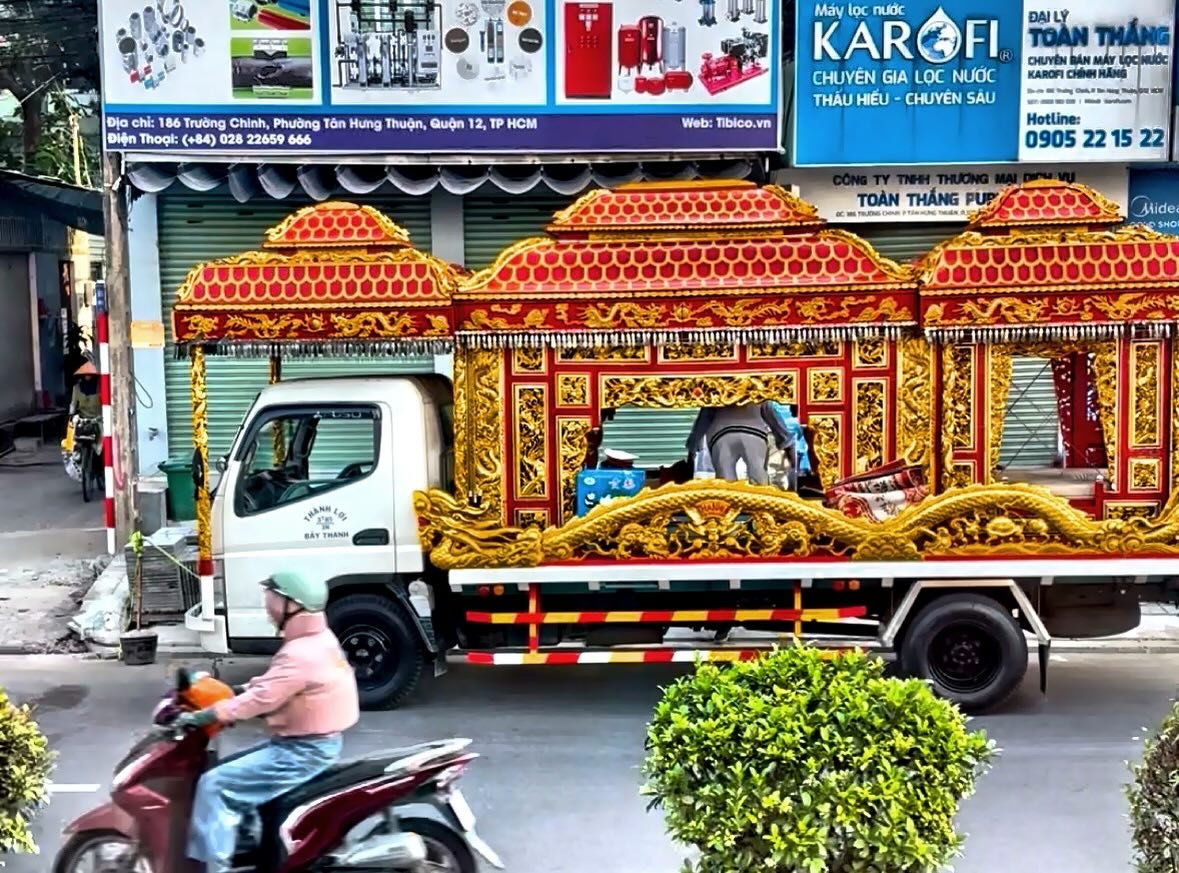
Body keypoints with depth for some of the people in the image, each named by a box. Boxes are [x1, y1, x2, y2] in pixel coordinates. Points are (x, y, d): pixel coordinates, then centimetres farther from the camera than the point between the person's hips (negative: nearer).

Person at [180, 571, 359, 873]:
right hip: (311, 743, 10)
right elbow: (270, 684, 18)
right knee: (226, 768, 20)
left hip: (302, 752, -10)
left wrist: (198, 717, -19)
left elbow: (259, 699, -25)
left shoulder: (302, 655, -25)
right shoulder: (318, 638, 6)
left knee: (215, 786, -11)